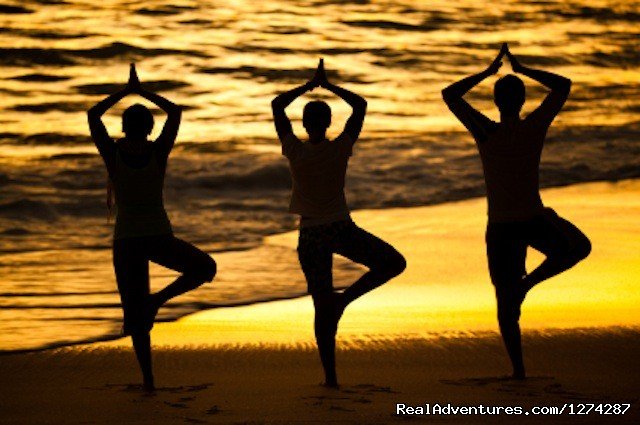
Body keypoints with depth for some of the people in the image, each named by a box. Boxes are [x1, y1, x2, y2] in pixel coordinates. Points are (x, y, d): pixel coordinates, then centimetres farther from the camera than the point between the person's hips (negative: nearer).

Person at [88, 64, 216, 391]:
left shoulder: (112, 153, -11)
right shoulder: (158, 152, -10)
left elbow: (93, 115, 4)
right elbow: (176, 112, 4)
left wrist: (125, 91, 9)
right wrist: (142, 92, 10)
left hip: (126, 243, 1)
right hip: (160, 239, -1)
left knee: (135, 315, 10)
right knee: (205, 268, 22)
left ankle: (147, 378, 2)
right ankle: (158, 299, 1)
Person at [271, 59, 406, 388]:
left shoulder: (295, 151, -10)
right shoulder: (340, 149, -11)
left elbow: (277, 105, 2)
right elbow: (360, 105, 0)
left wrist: (309, 85, 7)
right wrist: (328, 85, 4)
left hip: (310, 236, 2)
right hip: (341, 230, -2)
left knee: (322, 306, 5)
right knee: (393, 263, 13)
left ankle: (330, 374, 1)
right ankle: (346, 297, -5)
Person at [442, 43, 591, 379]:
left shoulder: (485, 133, -10)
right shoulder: (535, 128, -9)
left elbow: (449, 95, 1)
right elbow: (563, 85, 4)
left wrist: (488, 72, 4)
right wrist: (522, 70, 6)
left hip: (500, 229, 1)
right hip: (534, 222, -1)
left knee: (506, 301, 8)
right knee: (577, 248, 22)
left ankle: (518, 368, 5)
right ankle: (529, 281, 0)